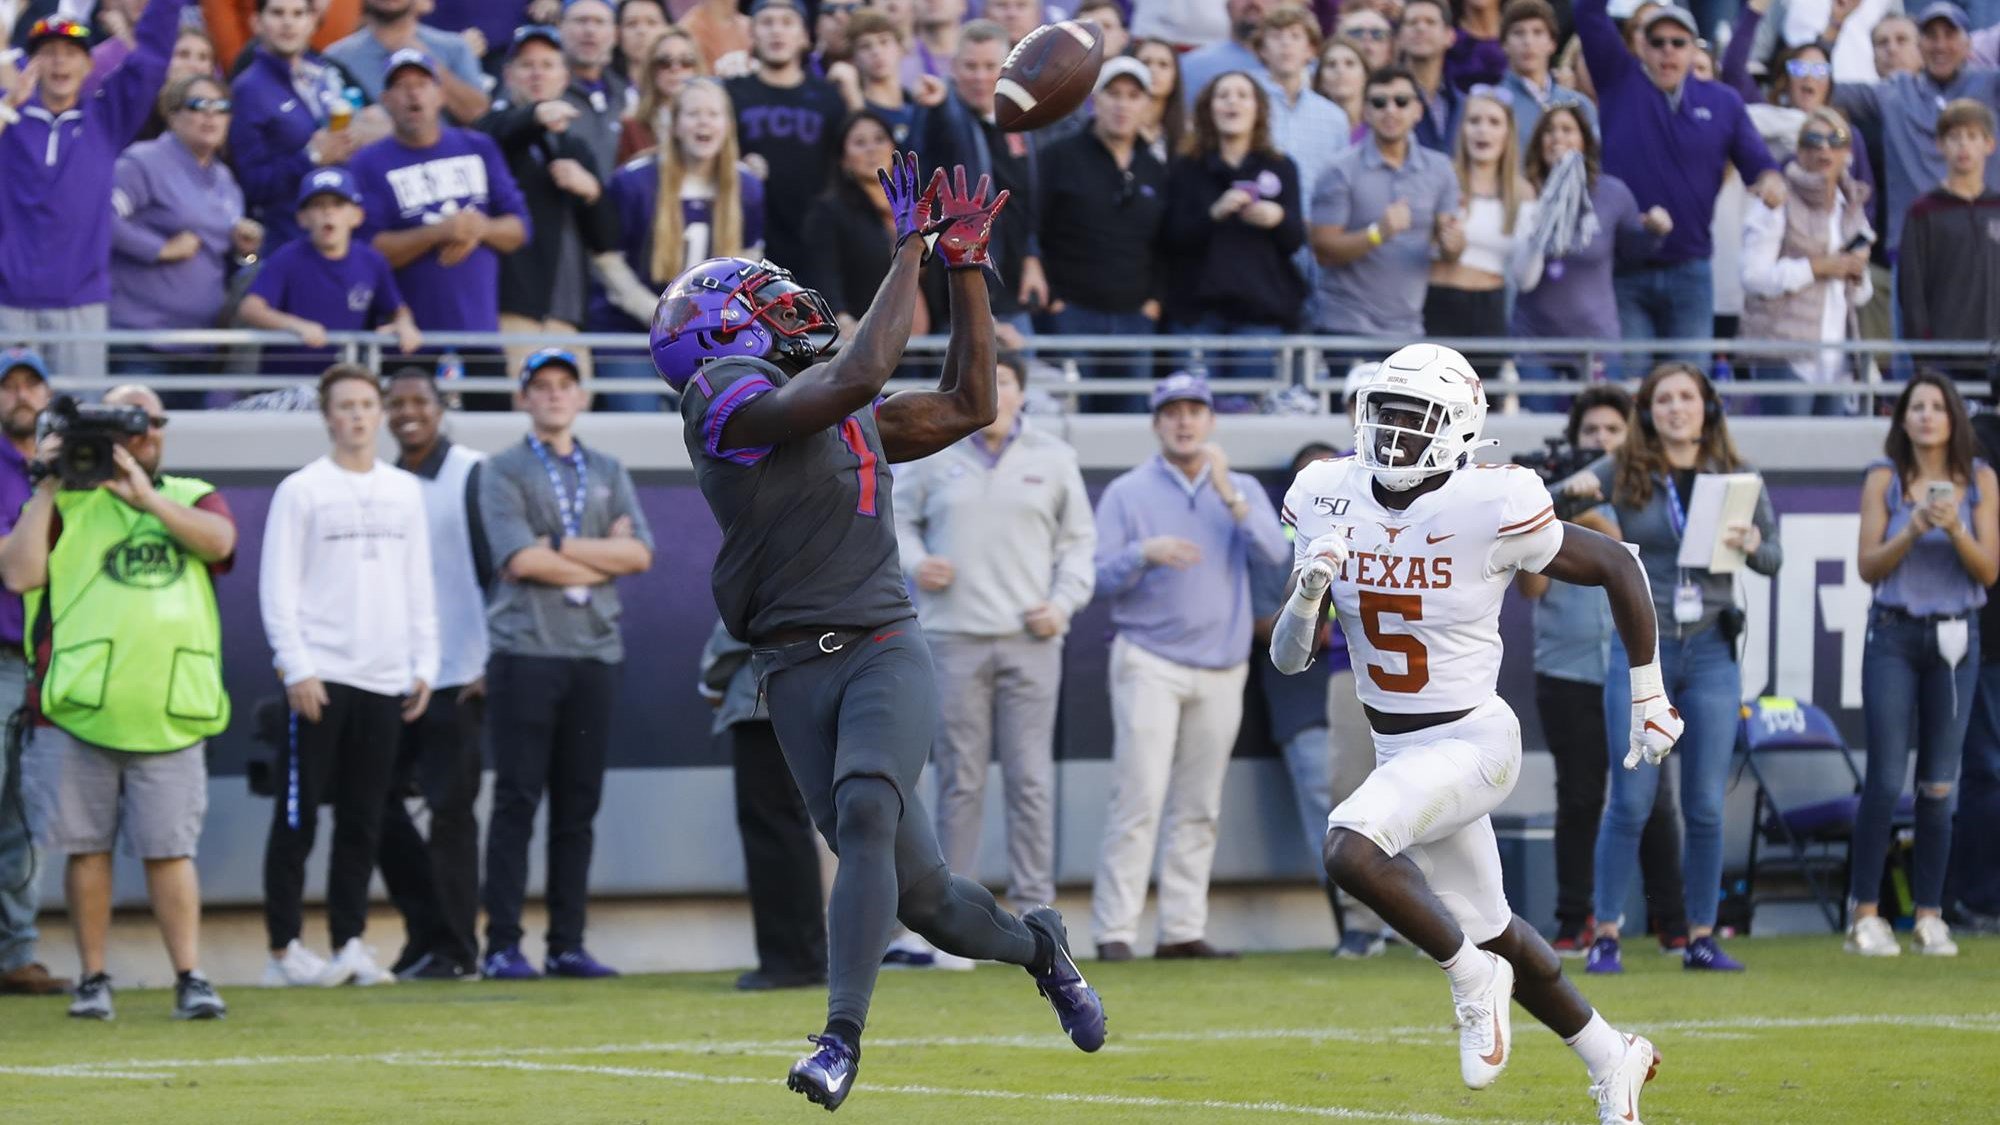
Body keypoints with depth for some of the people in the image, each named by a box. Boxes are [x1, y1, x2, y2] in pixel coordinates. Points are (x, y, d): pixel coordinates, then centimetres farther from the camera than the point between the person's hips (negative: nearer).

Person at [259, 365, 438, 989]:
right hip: (320, 676, -5)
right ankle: (284, 948, -1)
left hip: (385, 681, 5)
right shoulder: (301, 491, 0)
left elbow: (420, 586, 17)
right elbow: (277, 590, -4)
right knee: (298, 816, -4)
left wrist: (423, 665, 9)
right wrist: (297, 669, -12)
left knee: (364, 820, 5)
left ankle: (349, 942, 10)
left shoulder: (404, 491, 14)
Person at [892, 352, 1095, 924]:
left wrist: (1065, 601, 1)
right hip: (953, 636, -1)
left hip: (1031, 640, 1)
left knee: (1031, 779, -3)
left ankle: (1034, 907, 1)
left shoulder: (1053, 458, 10)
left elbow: (1078, 539, 15)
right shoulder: (933, 454, 7)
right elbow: (899, 519, 16)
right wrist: (914, 562, -5)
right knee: (959, 780, -1)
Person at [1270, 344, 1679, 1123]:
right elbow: (1288, 657, 1)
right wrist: (1308, 591, -21)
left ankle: (1472, 979, -6)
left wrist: (1648, 698, 0)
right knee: (1492, 934, 17)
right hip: (1398, 750, 7)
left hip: (1470, 741, -7)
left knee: (1350, 851, -29)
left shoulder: (1489, 510, -19)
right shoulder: (1329, 501, -4)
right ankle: (1610, 1059, 38)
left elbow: (1617, 568, -6)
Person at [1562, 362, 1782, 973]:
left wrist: (1752, 543, -18)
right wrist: (1574, 489, -27)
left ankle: (1701, 936, 10)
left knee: (1706, 805, 2)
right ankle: (1606, 934, 1)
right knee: (1630, 802, -4)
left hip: (1711, 653, 2)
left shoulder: (1737, 477, 5)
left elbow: (1774, 558, 5)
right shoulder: (1624, 471, 1)